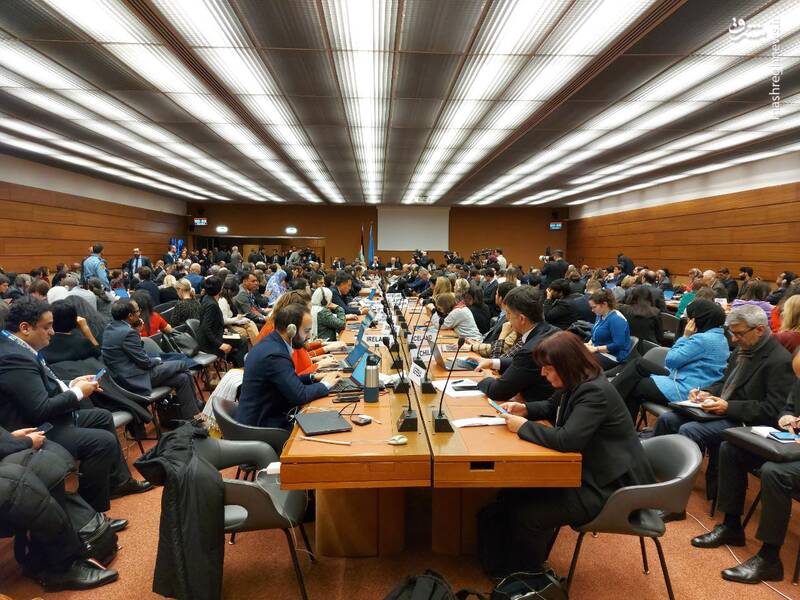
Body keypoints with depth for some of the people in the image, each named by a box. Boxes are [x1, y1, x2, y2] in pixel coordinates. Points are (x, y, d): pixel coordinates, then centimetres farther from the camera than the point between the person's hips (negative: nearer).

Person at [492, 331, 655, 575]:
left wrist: (523, 426, -22)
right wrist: (524, 408, 4)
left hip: (610, 487, -10)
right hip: (587, 471, 10)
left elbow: (566, 440, -35)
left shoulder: (595, 392, -26)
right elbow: (551, 407, 24)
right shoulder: (575, 383, 5)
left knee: (527, 515, -19)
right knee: (511, 495, -1)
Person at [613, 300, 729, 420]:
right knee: (638, 364, 10)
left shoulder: (703, 339, -20)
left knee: (631, 387, -1)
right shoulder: (720, 337, 13)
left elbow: (671, 360, -13)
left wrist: (685, 337, -7)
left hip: (684, 391, -11)